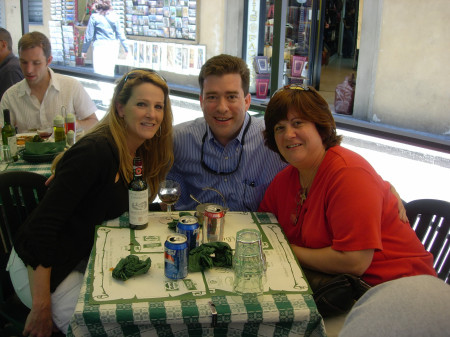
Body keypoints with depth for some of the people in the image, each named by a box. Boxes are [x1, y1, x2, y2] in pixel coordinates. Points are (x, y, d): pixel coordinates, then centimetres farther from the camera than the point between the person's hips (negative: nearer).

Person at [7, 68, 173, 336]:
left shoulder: (144, 154, 0)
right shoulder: (96, 151, -26)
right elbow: (44, 224, -27)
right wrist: (41, 307, -25)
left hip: (85, 259, 8)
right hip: (39, 267, -8)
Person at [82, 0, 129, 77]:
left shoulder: (94, 17, -5)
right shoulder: (114, 16, 2)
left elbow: (89, 35, -1)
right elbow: (120, 34, 6)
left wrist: (84, 50, 8)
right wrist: (126, 47, 15)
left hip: (99, 47, -3)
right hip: (113, 47, 4)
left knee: (99, 73, -5)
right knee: (110, 72, 14)